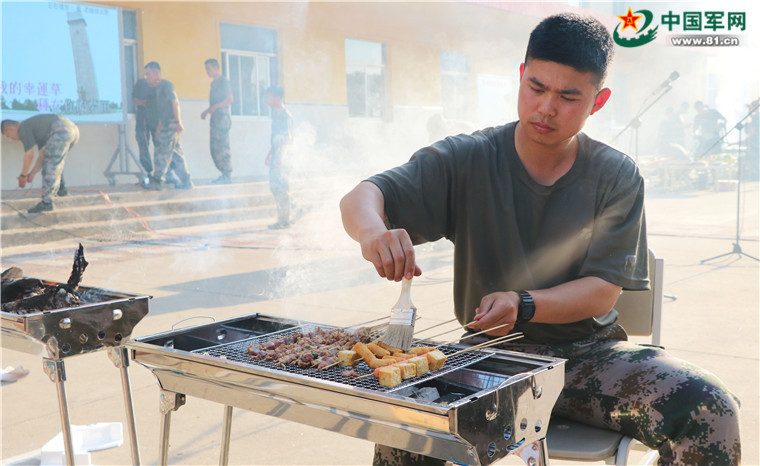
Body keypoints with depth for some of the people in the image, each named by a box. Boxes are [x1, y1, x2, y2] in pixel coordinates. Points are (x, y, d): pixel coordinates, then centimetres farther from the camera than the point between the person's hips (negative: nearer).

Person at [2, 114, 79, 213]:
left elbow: (29, 156, 5)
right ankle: (60, 187, 29)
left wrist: (23, 175, 18)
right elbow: (42, 155, 32)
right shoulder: (37, 130, 34)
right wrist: (32, 174, 28)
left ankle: (46, 202, -3)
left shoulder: (23, 129, 7)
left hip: (62, 132, -10)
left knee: (51, 166, -3)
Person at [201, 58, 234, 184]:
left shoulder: (224, 81, -6)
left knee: (222, 148, -11)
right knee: (214, 149, 6)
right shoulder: (214, 83, 20)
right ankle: (225, 174, 10)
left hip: (222, 117, -9)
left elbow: (230, 100, -14)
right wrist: (206, 111, 16)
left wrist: (215, 107, -20)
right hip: (215, 118, 9)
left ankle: (227, 176, -8)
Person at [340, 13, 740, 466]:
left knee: (710, 409, -24)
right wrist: (372, 230, -37)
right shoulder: (466, 160, -4)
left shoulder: (618, 177, -1)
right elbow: (360, 197, -12)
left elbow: (603, 292, -6)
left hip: (589, 355, 2)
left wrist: (523, 305, -26)